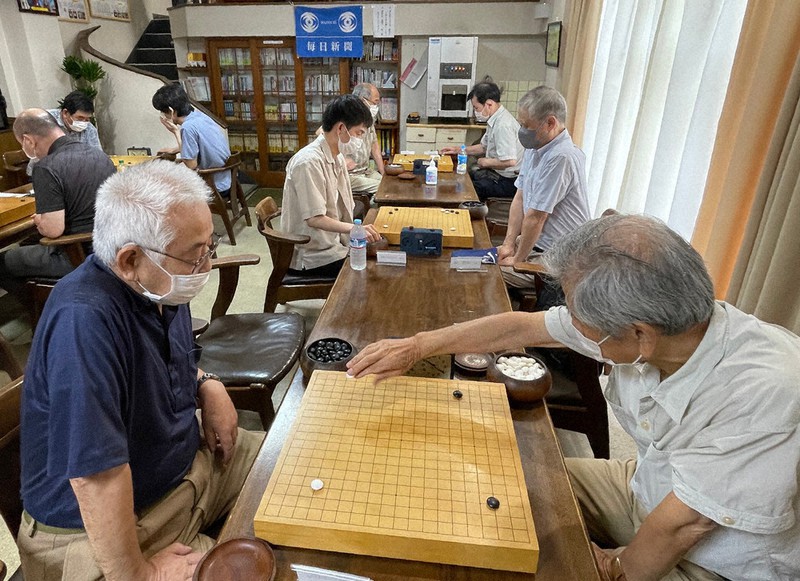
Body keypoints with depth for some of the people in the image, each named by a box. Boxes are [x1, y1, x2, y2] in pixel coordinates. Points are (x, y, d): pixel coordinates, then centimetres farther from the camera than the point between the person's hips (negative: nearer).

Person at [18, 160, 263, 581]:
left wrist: (207, 384, -4)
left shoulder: (161, 287, -6)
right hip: (99, 528, -7)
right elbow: (97, 475, -33)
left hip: (189, 459, 8)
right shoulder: (84, 317, -33)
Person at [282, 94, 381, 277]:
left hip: (333, 244, 9)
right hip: (312, 257, -9)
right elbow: (314, 219, -25)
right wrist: (355, 229, -37)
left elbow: (341, 210, 10)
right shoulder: (309, 162, -21)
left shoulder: (338, 157, 9)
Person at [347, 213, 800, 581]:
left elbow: (682, 523, -28)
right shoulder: (649, 317, -20)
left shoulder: (764, 390, -38)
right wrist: (418, 345, -8)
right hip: (648, 485, 6)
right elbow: (523, 327, -12)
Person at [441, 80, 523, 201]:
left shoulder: (503, 125, -24)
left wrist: (485, 162, -15)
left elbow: (509, 161, -31)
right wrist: (457, 150, 17)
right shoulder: (495, 120, 9)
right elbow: (484, 146, 23)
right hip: (497, 173, 10)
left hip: (507, 181, -10)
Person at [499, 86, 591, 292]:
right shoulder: (534, 148, 6)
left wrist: (518, 260, -11)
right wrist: (509, 243, 1)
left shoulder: (561, 158, -24)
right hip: (535, 242, 9)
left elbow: (536, 217, -21)